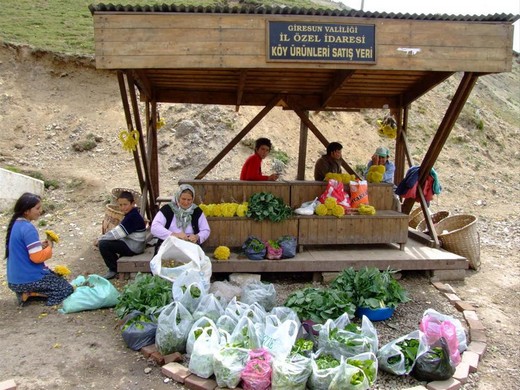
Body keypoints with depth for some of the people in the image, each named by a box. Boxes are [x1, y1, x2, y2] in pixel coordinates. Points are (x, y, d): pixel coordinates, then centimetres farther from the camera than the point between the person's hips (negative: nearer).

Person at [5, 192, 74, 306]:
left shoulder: (16, 224, 5)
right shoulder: (28, 229, -23)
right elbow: (37, 257, -26)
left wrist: (40, 245, 4)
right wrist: (49, 247, -8)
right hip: (27, 280, -9)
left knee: (56, 276, 28)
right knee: (67, 289, 1)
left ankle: (25, 292, 9)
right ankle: (30, 293, -7)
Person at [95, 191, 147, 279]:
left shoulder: (132, 217, -24)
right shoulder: (131, 214, 7)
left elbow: (117, 233, -23)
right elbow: (118, 230, 12)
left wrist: (100, 239, -12)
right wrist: (103, 237, 2)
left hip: (133, 247, -10)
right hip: (131, 243, 10)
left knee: (103, 244, -15)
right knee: (105, 241, 21)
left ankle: (113, 269, 2)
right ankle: (117, 263, 26)